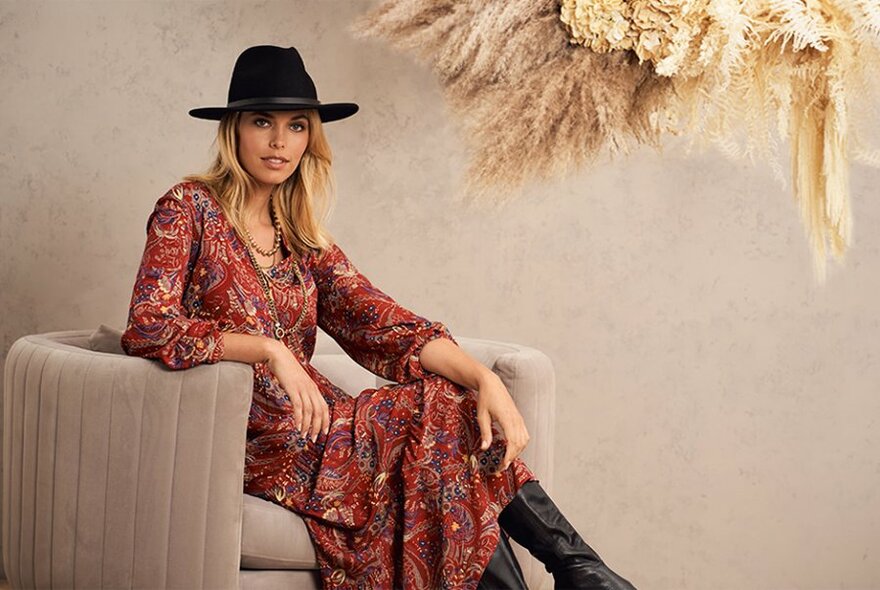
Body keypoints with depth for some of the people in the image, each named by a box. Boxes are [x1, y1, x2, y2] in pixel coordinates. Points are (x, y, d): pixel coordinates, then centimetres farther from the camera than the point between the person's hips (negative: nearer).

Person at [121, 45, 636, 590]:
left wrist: (483, 378, -14)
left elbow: (385, 324, 2)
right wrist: (269, 350, -24)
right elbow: (147, 328, -14)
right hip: (250, 439, -5)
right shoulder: (190, 209, 0)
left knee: (458, 411, -20)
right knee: (437, 413, -21)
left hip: (313, 426, 5)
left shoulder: (301, 239, 16)